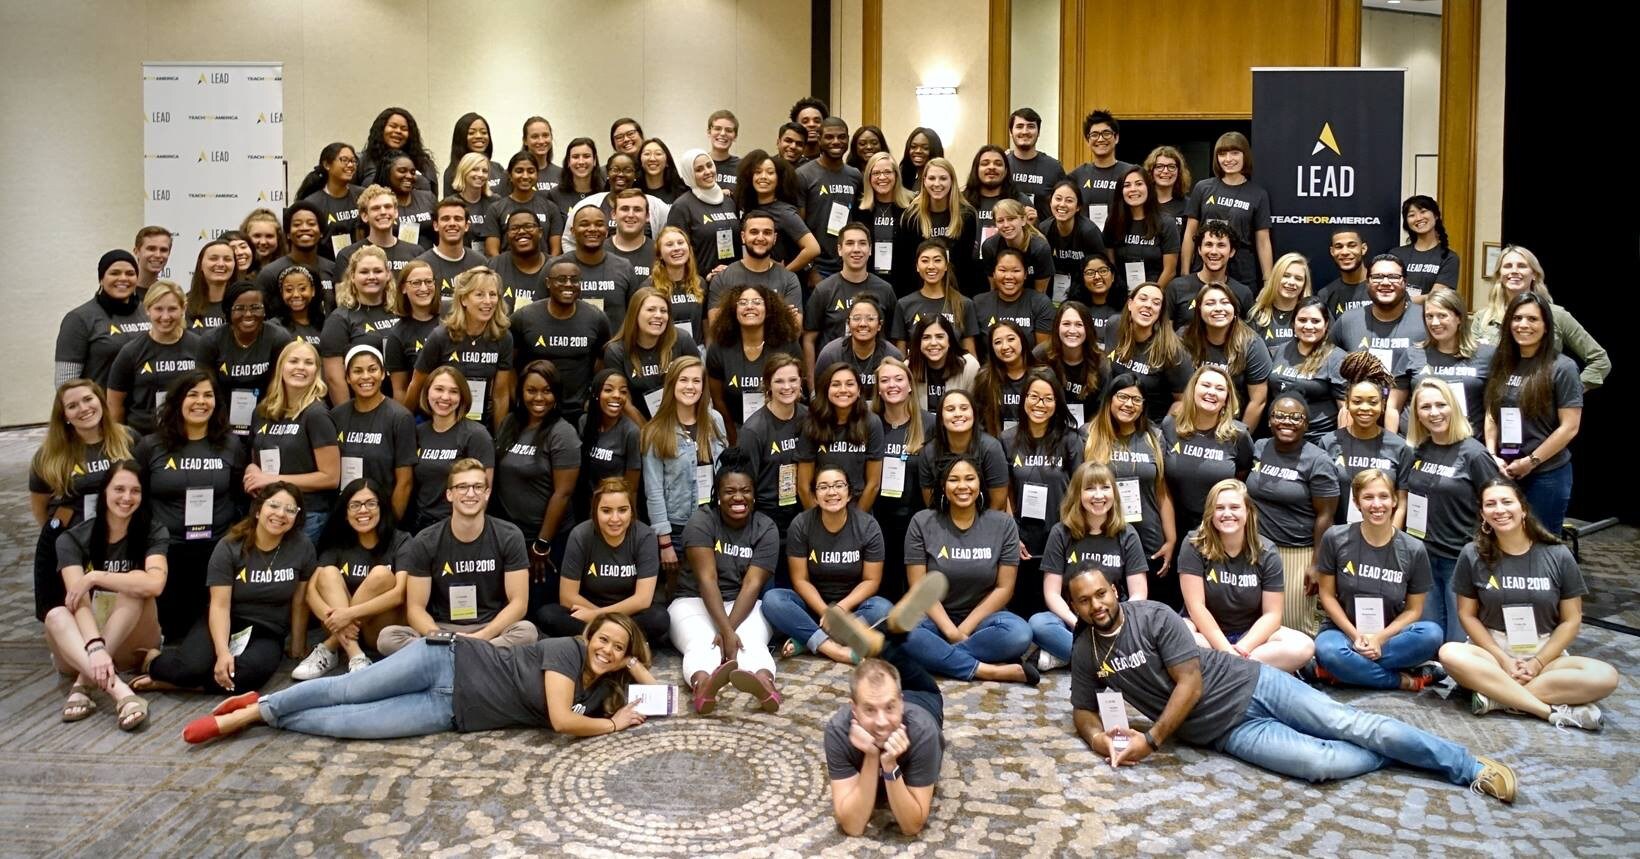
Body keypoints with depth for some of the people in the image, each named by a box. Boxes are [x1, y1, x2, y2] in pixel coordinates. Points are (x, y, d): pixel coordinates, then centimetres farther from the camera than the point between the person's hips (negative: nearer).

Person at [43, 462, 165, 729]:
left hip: (131, 644, -1)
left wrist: (95, 577, -22)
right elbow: (79, 600, -22)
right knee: (56, 616, -30)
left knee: (134, 592, -28)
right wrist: (95, 648, -38)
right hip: (84, 643, 1)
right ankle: (120, 692, -49)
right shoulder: (72, 539, -6)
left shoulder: (153, 533, -5)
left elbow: (155, 583, -26)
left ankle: (83, 684, -31)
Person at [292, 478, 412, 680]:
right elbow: (311, 589, -7)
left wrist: (350, 613, -30)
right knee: (329, 573, -18)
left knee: (381, 574, -26)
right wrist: (332, 617, -28)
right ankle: (355, 656, -34)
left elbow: (400, 593, -20)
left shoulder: (400, 541, -6)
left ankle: (329, 648, -22)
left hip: (386, 631, -3)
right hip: (344, 629, 3)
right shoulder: (337, 544, 5)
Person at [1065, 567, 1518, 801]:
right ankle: (1391, 753, 8)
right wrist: (1096, 736, -17)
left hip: (1250, 686, -1)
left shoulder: (1154, 616, -11)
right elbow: (1083, 710, 8)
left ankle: (1468, 766, 9)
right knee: (1324, 763, -21)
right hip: (1227, 731, 1)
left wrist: (1151, 741, -21)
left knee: (1354, 726, -8)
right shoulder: (1085, 653, 0)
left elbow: (1190, 685, -15)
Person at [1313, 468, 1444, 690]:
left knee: (1431, 634, -30)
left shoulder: (1414, 551, -3)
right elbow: (1327, 595, -1)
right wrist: (1355, 636, -13)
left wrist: (1379, 638, -16)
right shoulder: (1335, 539, -6)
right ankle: (1407, 680, -17)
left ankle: (1346, 668, -22)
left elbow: (1413, 609, 0)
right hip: (1343, 630, -2)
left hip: (1390, 633, 2)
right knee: (1328, 651, -37)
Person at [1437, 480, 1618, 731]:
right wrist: (1503, 660, -10)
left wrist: (1537, 663, -10)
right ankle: (1555, 710, -31)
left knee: (1606, 677, -27)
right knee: (1450, 654, -34)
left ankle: (1496, 694, -27)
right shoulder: (1473, 555, -1)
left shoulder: (1558, 556, 0)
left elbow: (1571, 620, 1)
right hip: (1491, 650, -1)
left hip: (1547, 654, 1)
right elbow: (1467, 615, 1)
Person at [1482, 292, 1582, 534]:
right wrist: (1492, 456, -3)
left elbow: (1569, 427, -10)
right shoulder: (1501, 364, 7)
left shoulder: (1562, 367, -7)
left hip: (1547, 474, -4)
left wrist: (1530, 462, -11)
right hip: (1504, 471, 4)